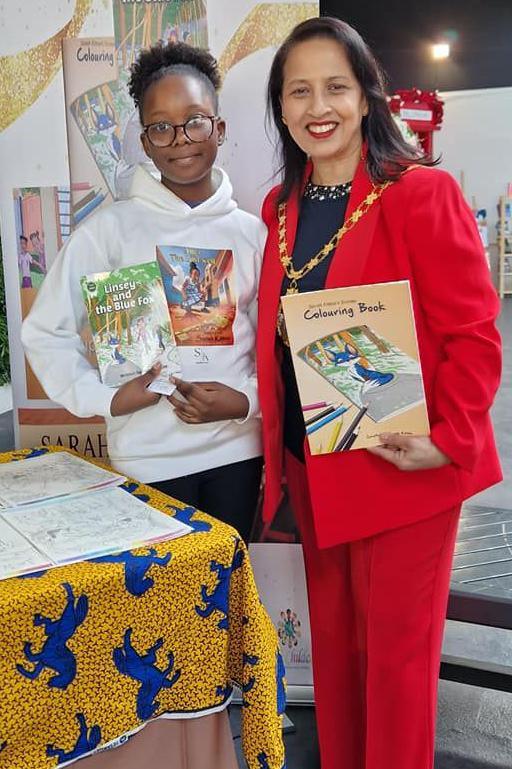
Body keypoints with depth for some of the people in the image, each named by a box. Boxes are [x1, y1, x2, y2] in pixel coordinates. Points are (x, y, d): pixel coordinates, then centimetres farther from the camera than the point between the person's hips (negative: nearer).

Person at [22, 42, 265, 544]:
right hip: (148, 457, -2)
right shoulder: (110, 228, -6)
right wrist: (107, 398, -14)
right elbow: (46, 332, -3)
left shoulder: (251, 232, 2)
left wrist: (247, 400, -11)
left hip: (236, 449, 3)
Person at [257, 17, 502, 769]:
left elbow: (474, 333, -11)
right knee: (332, 642, 20)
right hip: (312, 467, 6)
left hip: (398, 468, -6)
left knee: (396, 650, 9)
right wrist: (279, 451, 8)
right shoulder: (281, 207, 8)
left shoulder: (422, 193, -11)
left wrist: (449, 440, -21)